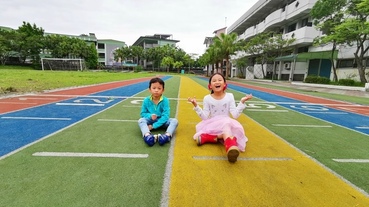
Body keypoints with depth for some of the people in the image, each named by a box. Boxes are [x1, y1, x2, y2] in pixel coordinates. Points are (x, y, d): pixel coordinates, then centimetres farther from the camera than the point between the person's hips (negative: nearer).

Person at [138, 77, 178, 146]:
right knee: (141, 120, -27)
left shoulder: (165, 100, -16)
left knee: (174, 121, -25)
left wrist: (154, 126, -23)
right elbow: (142, 113, -1)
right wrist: (150, 116, -24)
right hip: (150, 121, 1)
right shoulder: (146, 100, -9)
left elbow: (165, 116, -20)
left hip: (162, 121, -1)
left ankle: (167, 135, -51)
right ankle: (147, 135, -54)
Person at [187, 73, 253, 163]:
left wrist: (242, 102, -14)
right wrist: (196, 105, -16)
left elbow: (235, 115, -6)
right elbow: (205, 117, -7)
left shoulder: (230, 96, -1)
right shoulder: (207, 98, -2)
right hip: (212, 125, -1)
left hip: (227, 123, 1)